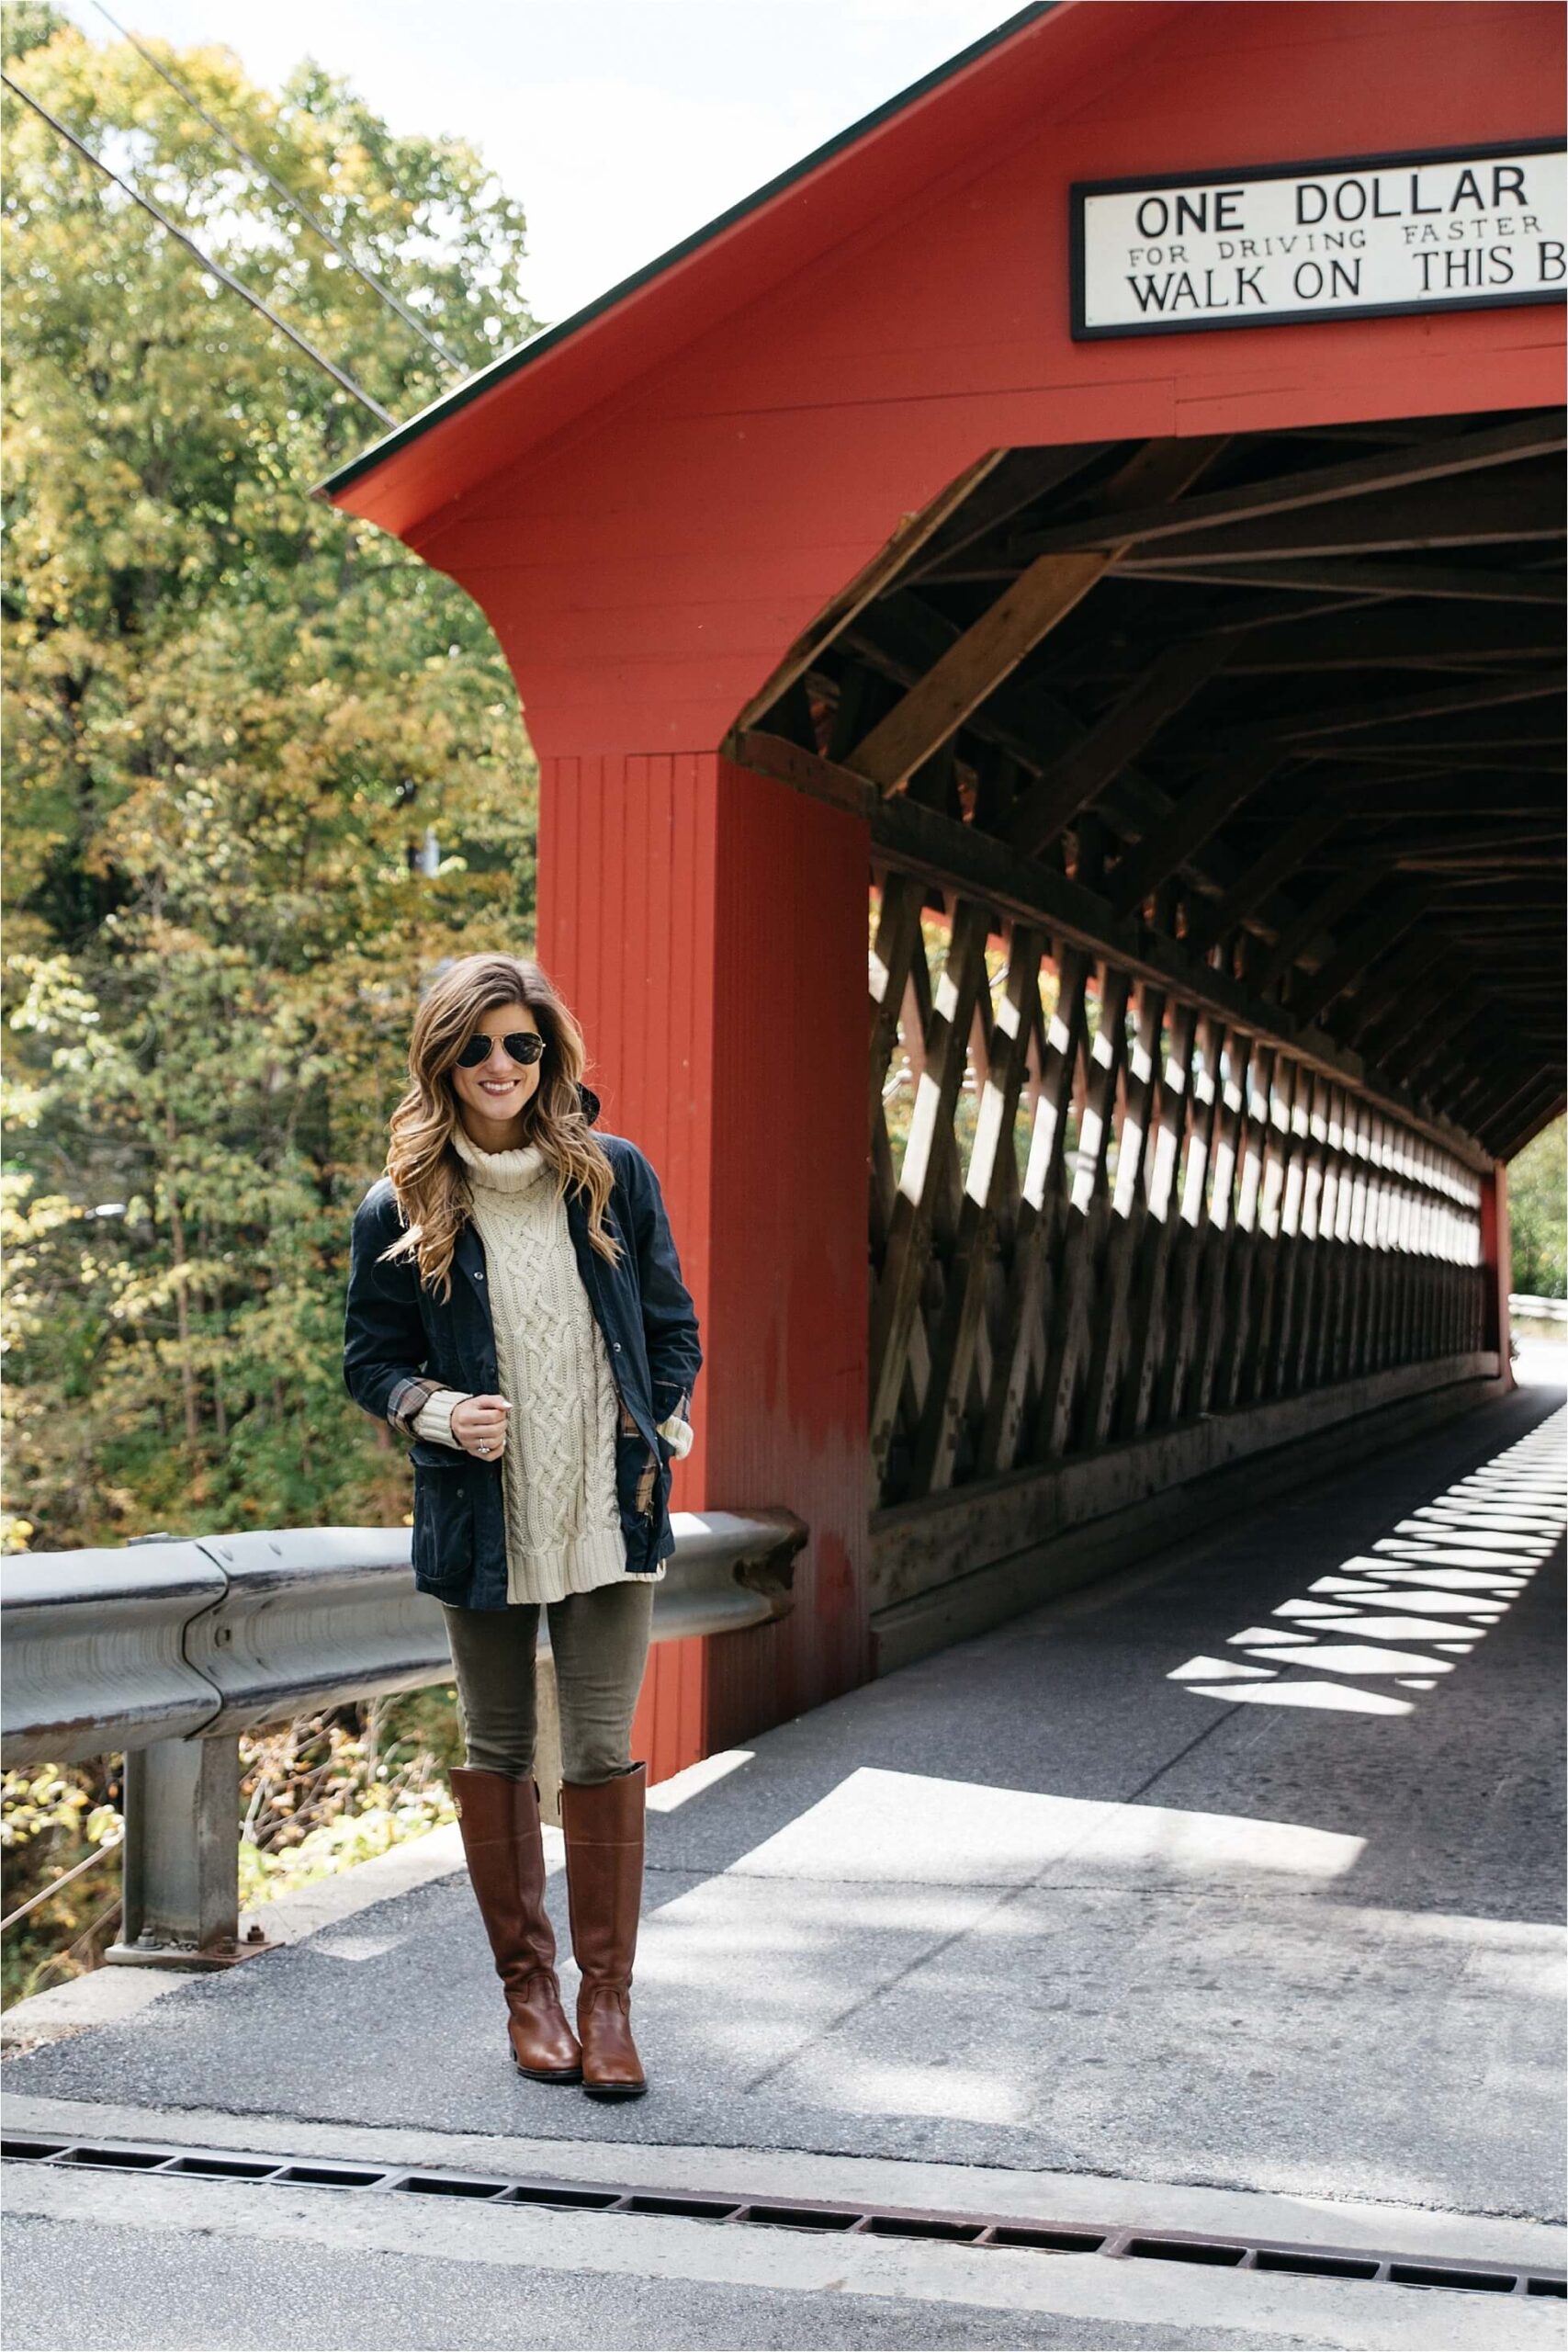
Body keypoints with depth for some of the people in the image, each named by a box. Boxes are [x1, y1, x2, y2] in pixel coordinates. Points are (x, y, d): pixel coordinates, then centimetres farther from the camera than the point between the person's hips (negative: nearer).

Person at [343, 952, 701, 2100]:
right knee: (499, 1747, 10)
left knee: (603, 1747, -4)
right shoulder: (400, 1209, -2)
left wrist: (660, 1434, 0)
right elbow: (370, 1359, 4)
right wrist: (438, 1410, -14)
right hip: (481, 1520, 0)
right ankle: (527, 1983, 24)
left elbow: (672, 1324, 10)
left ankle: (608, 1996, 7)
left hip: (608, 1512, 0)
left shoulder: (613, 1177, 1)